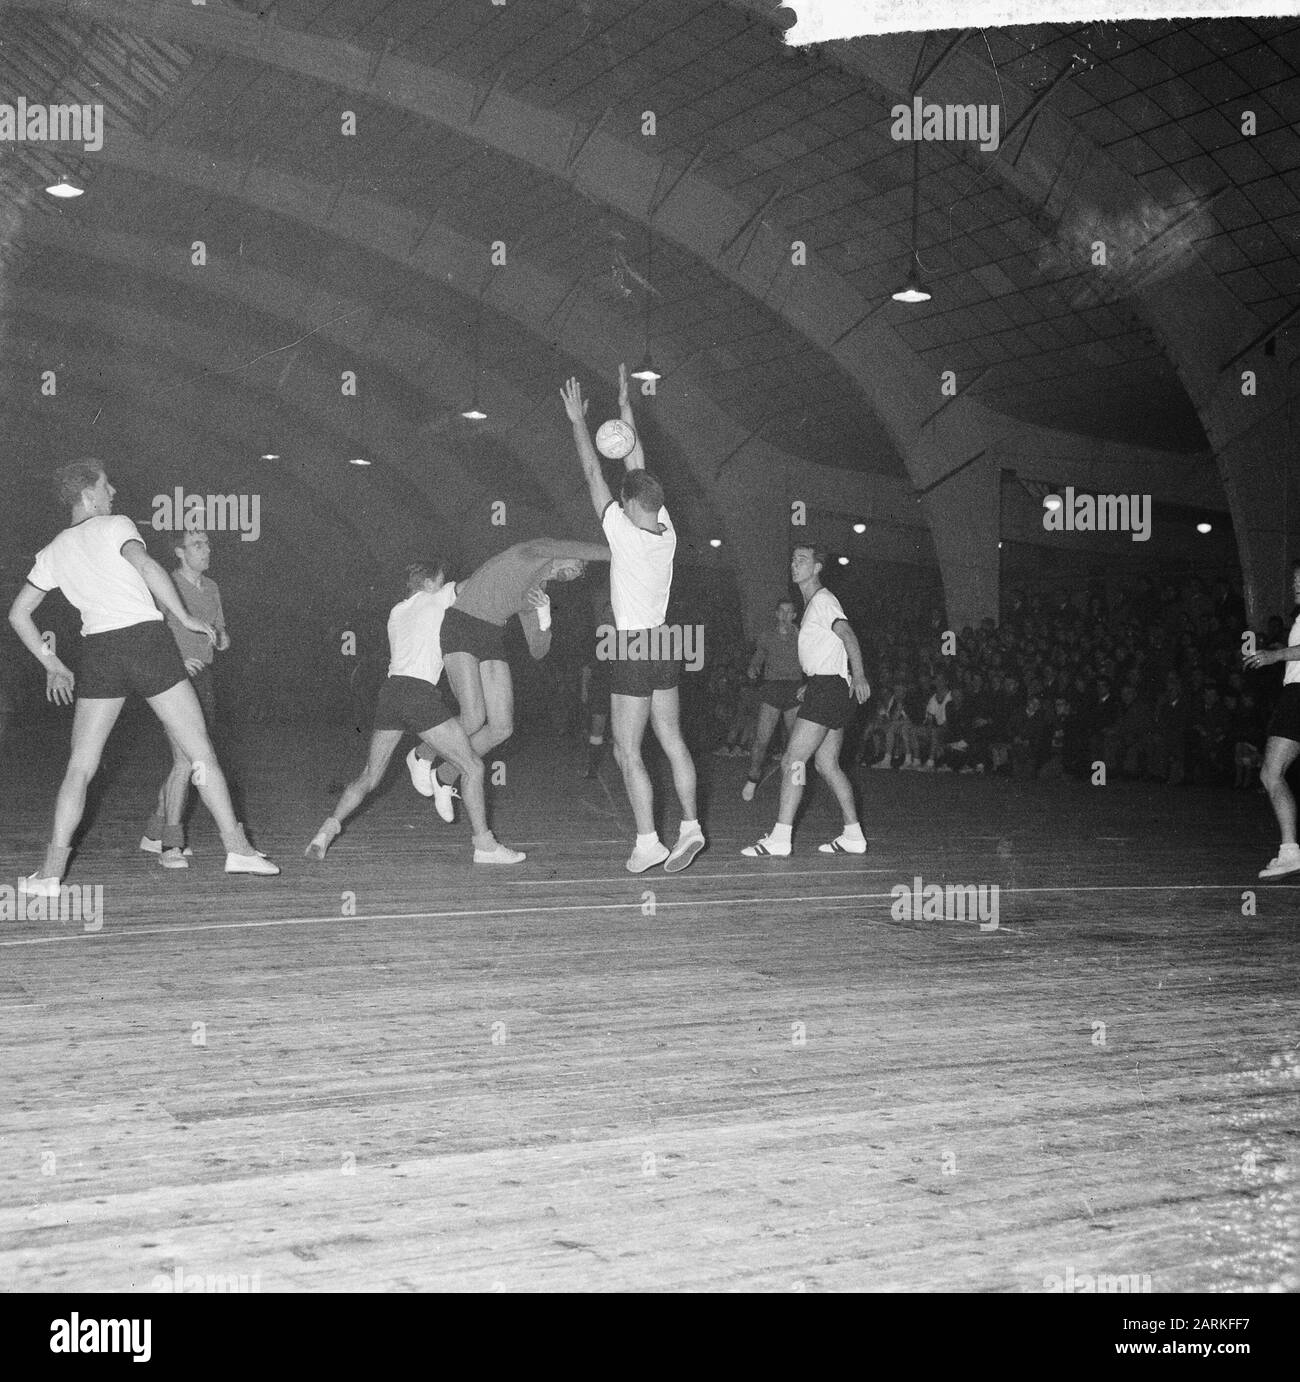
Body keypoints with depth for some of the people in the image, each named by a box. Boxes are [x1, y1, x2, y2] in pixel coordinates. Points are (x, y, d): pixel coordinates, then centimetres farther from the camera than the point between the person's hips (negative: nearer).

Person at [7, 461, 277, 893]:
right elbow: (148, 568, -17)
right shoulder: (115, 526, 2)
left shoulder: (53, 552, 17)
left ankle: (52, 869, 2)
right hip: (146, 638, -4)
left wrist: (51, 663, 26)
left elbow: (18, 613, 22)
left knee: (80, 768, 8)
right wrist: (185, 618, -10)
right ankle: (236, 847, 4)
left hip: (97, 649, 4)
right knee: (201, 753, 3)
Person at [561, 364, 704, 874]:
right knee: (672, 741, 11)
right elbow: (638, 467, 10)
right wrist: (624, 406, 18)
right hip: (665, 646, 7)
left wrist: (578, 421, 3)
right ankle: (689, 827, 11)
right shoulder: (666, 531, 0)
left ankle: (648, 843, -3)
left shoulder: (624, 533, -16)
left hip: (634, 650, -7)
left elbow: (594, 477, -7)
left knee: (628, 752, -2)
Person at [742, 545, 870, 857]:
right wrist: (810, 685, 32)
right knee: (827, 764, 11)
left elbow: (848, 636, -21)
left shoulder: (823, 600, -8)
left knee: (792, 760, -12)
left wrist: (858, 676, -32)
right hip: (825, 687, 10)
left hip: (828, 688, -10)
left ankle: (779, 838, -14)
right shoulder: (812, 604, 21)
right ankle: (853, 835, 13)